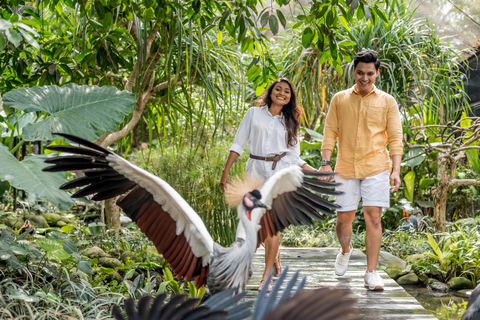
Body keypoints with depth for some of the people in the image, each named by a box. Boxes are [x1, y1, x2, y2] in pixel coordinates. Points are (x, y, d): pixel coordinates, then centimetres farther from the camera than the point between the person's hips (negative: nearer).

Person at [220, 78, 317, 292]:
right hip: (257, 172, 0)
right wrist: (226, 172, 1)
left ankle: (266, 277, -6)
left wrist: (315, 172, 1)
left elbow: (294, 157, 14)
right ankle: (274, 255, 35)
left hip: (281, 171, 0)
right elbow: (238, 144, 7)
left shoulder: (289, 122, 15)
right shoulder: (254, 113, 9)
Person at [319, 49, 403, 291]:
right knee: (343, 218, 6)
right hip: (346, 168, 1)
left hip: (376, 168, -1)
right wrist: (325, 162, -3)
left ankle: (371, 273, -2)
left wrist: (396, 170, -6)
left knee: (373, 218, -8)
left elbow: (395, 138, 3)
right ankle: (345, 250, 39)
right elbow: (330, 132, 8)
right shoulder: (340, 99, 8)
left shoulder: (387, 102, 5)